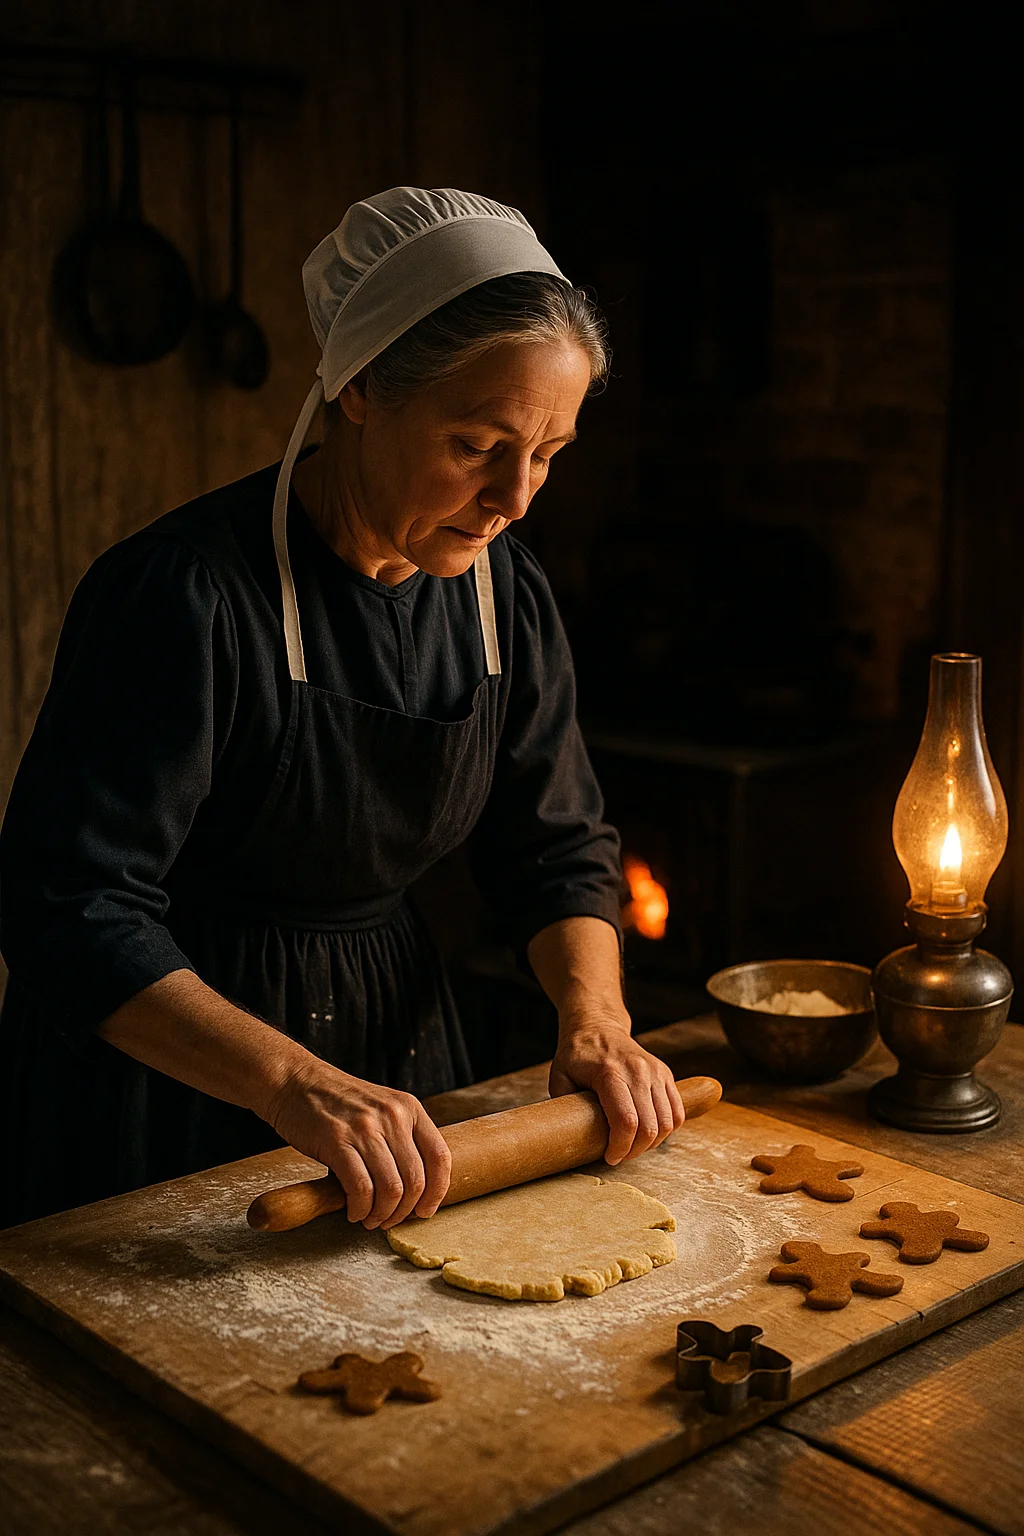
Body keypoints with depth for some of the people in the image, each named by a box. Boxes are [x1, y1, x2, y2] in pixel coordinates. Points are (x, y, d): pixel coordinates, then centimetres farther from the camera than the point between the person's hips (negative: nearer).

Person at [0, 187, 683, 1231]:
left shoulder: (504, 592, -5)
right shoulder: (184, 593, -27)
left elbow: (558, 844, 2)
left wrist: (593, 1014, -17)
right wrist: (295, 1081, -41)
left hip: (393, 1021, 6)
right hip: (169, 1064, -6)